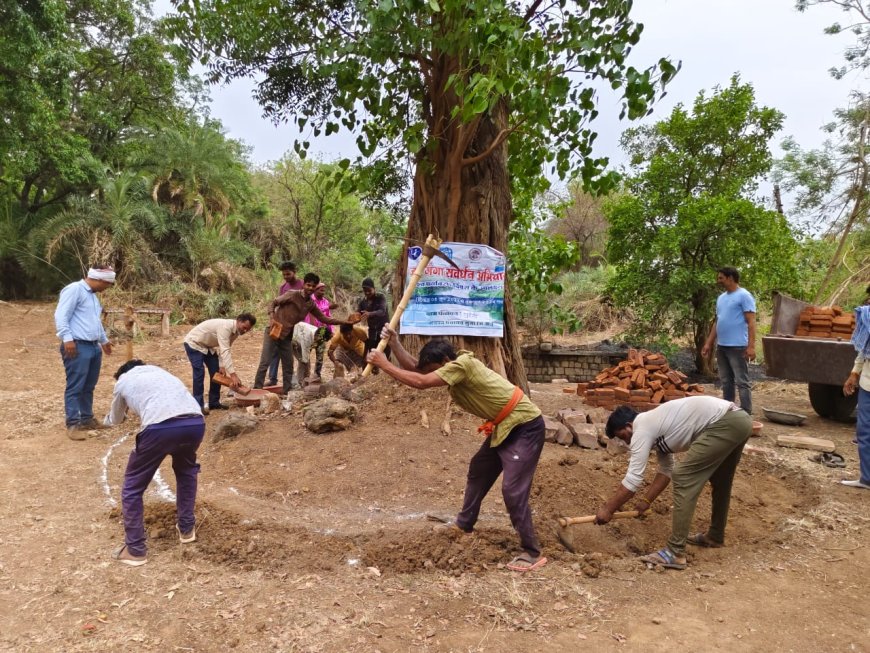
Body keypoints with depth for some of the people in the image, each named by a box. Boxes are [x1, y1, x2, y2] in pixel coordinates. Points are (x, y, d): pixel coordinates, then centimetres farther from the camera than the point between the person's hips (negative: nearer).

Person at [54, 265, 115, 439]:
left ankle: (87, 419, 23)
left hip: (94, 346, 9)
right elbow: (61, 316, -17)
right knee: (75, 387, -6)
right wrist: (67, 339, -23)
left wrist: (104, 340, 41)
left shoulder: (93, 295, 21)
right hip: (78, 347, -9)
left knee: (89, 387, 14)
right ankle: (73, 424, -3)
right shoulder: (74, 289, -9)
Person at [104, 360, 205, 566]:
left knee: (132, 487, 18)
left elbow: (115, 420, 45)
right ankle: (187, 528, 39)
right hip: (196, 423, 4)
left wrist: (106, 420, 70)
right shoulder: (158, 371, 37)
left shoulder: (123, 381, 28)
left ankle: (135, 549, 23)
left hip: (160, 427, -4)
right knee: (186, 470, 35)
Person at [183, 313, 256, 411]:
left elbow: (225, 350, -5)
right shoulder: (225, 326, -36)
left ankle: (214, 403, 13)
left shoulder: (235, 331, -8)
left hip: (207, 345, 9)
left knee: (216, 372, 4)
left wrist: (222, 366, -20)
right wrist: (233, 374, -48)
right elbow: (225, 351, -44)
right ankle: (198, 406, -13)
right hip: (194, 343, -9)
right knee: (199, 373, -18)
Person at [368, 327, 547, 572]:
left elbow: (420, 382, -32)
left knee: (513, 490, -12)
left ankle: (532, 553, 1)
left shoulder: (462, 364, -26)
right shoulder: (452, 365, 4)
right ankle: (464, 524, 39)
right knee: (477, 471, 21)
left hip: (525, 427, -11)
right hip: (504, 426, 11)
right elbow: (414, 367, 1)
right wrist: (394, 342, -10)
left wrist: (384, 364, -24)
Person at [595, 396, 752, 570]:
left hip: (723, 424, -11)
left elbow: (633, 478, -8)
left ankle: (675, 552, -8)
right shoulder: (654, 425, 21)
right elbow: (666, 470, 27)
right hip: (739, 419, 11)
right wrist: (646, 500, 23)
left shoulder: (642, 430, -7)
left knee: (683, 478, -9)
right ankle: (715, 535, 45)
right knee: (719, 480, 28)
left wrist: (608, 509, 0)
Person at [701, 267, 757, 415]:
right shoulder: (721, 298, 16)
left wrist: (751, 346, -20)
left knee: (741, 382, -5)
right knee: (726, 381, 14)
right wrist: (708, 343, 17)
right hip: (721, 346, 8)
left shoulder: (744, 296, -8)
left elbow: (751, 322, -13)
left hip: (738, 347, -8)